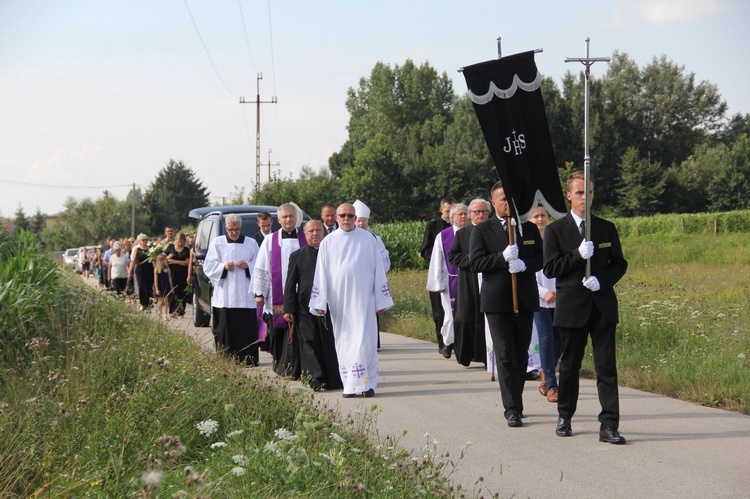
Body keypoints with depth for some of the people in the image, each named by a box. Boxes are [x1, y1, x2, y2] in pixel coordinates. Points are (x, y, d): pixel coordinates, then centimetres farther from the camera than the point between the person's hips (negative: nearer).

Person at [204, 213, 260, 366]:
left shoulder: (251, 243, 9)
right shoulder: (217, 242, 9)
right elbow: (208, 266, 5)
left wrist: (248, 266, -9)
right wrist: (223, 266, -11)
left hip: (245, 295, 0)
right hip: (224, 295, 0)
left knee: (247, 329, -4)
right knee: (225, 329, -3)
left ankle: (248, 360, 0)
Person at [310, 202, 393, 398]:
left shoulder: (367, 239, 4)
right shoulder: (328, 242, 6)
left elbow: (378, 270, 6)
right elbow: (321, 274, 6)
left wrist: (382, 300, 4)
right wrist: (319, 303, -1)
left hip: (362, 298, -1)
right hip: (339, 300, 2)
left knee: (364, 341, -8)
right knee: (344, 342, 3)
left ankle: (366, 384, -3)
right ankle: (349, 386, 8)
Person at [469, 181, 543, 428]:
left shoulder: (530, 228, 11)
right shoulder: (482, 230, 2)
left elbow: (541, 258, 6)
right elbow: (475, 263, -7)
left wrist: (524, 264, -14)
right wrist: (503, 257, -20)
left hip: (525, 299, 4)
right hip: (497, 301, -3)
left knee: (521, 354, 10)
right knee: (505, 356, -7)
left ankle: (515, 403, 23)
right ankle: (512, 409, -8)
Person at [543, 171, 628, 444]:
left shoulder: (607, 228, 9)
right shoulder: (555, 230, 2)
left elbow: (620, 264, 11)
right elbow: (550, 268, -5)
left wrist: (602, 280, -9)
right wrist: (578, 254, -18)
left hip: (603, 305, 1)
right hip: (572, 306, -1)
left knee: (607, 367, -5)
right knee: (569, 365, 10)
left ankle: (608, 426, -7)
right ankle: (564, 417, 26)